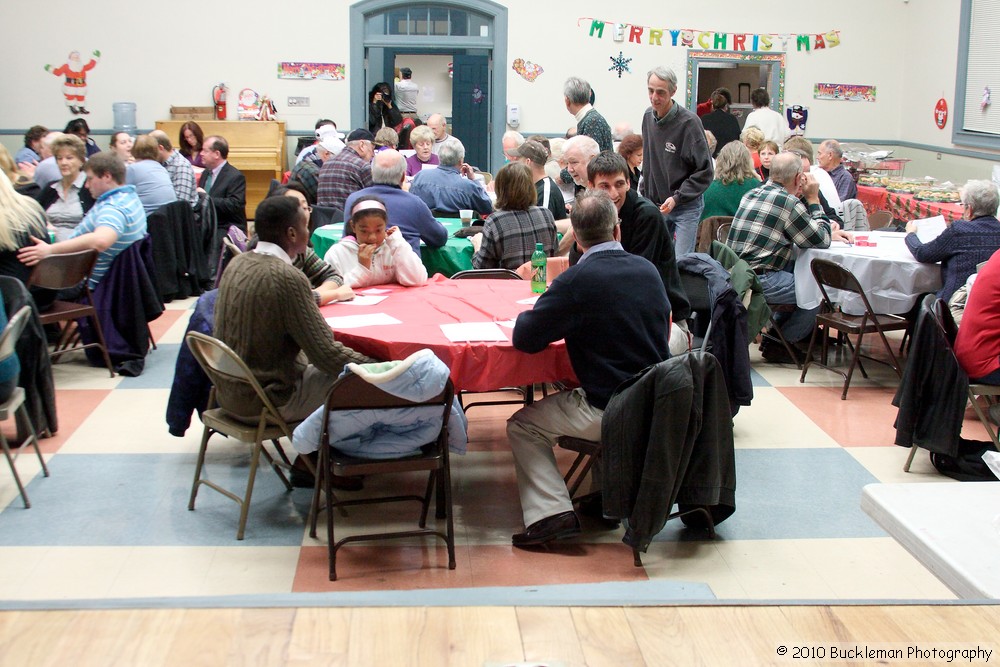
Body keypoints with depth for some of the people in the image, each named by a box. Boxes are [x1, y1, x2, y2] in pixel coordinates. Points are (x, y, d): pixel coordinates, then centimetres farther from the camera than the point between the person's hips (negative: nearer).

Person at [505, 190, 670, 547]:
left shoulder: (577, 280, -18)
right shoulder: (648, 270, 2)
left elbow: (524, 338, -15)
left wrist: (527, 314, 9)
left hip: (607, 411, -7)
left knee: (522, 426, 10)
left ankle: (552, 512, -4)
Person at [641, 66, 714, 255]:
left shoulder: (688, 122, -17)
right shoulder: (648, 116, 4)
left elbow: (705, 172, -15)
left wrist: (677, 197, -22)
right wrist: (645, 193, 13)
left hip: (686, 206, -6)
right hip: (656, 205, 6)